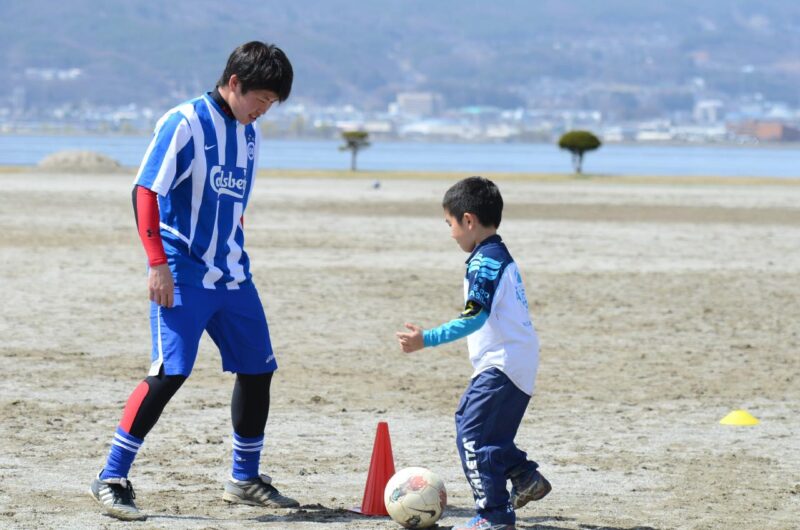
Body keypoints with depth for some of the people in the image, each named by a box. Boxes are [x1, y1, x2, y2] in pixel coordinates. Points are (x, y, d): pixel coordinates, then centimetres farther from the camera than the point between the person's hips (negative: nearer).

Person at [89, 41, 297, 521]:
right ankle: (112, 479, -7)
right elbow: (146, 191, -13)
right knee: (170, 373, -15)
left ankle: (245, 479, 22)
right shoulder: (185, 123, -10)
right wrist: (158, 264, -18)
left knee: (257, 369, 7)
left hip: (231, 276, 7)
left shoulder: (249, 132, 12)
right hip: (183, 276, -7)